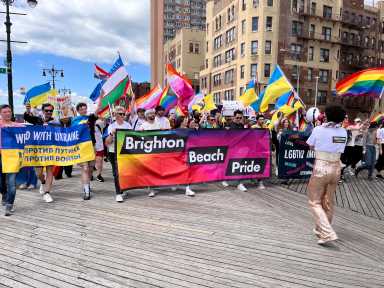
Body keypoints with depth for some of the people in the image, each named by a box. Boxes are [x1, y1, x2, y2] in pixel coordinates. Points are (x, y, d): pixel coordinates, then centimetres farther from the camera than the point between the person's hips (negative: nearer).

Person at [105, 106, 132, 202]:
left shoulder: (128, 125, 9)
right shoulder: (111, 126, 2)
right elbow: (107, 142, -3)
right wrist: (111, 134, -20)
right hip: (114, 152, -2)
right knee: (117, 173, -4)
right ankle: (118, 193, 1)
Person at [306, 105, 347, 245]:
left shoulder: (318, 129, -9)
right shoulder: (343, 132, 3)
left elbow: (311, 146, 1)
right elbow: (341, 150, 9)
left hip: (321, 168, -5)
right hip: (336, 168, 5)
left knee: (315, 202, 4)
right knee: (328, 202, 17)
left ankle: (327, 233, -7)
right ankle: (321, 230, 30)